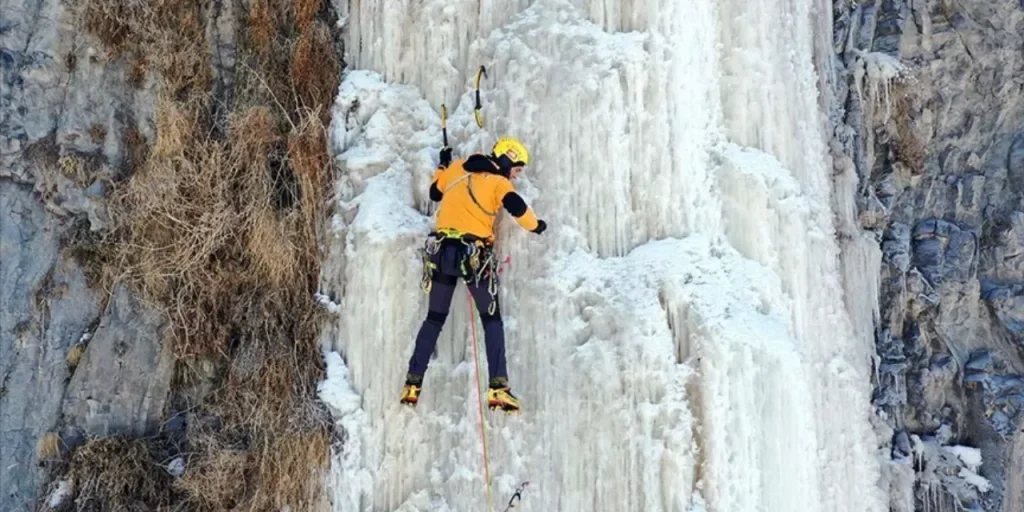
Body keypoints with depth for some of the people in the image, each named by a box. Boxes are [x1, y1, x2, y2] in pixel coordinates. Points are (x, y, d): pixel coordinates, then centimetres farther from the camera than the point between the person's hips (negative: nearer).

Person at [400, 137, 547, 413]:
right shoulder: (498, 182, -4)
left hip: (441, 252, 5)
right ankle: (498, 387, -6)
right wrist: (535, 225, -2)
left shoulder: (457, 169, 12)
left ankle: (412, 384, 11)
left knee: (434, 319, 15)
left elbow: (434, 193, 27)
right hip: (475, 255, -5)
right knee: (492, 320, 6)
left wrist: (442, 167, 43)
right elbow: (517, 207, -21)